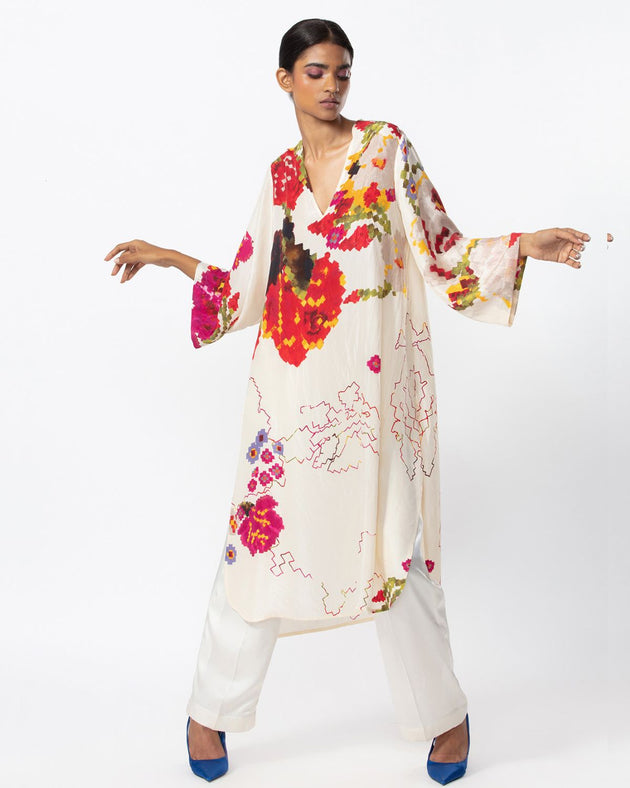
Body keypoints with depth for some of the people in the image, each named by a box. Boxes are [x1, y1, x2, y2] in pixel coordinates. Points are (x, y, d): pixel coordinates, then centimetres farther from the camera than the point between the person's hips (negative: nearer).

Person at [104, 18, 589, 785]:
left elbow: (441, 255, 2)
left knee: (395, 549, 2)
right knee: (263, 535, 4)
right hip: (291, 387, 2)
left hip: (373, 386, -2)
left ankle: (445, 714, 24)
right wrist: (169, 259, 16)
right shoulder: (280, 176, 12)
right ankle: (210, 709, 24)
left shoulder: (386, 147, 4)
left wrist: (523, 244, -11)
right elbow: (251, 289, 16)